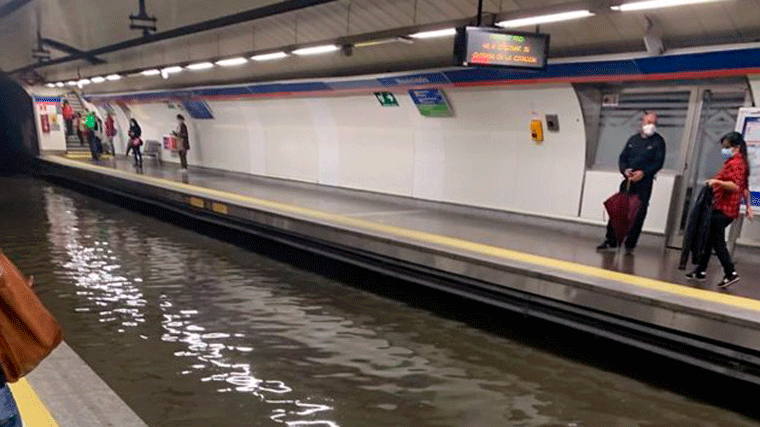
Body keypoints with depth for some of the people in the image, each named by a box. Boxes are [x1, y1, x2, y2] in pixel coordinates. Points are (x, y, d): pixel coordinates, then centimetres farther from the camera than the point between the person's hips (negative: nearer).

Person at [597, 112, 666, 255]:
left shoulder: (658, 141, 3)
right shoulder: (633, 139, 14)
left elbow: (659, 162, -5)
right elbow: (622, 158, 12)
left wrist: (643, 172, -19)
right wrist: (625, 170, -8)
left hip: (644, 183, -3)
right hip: (628, 180, 3)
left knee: (638, 214, -3)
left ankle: (630, 244, 5)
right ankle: (611, 241, 7)